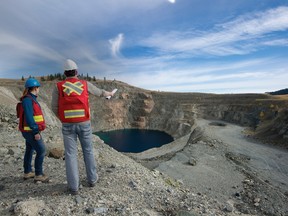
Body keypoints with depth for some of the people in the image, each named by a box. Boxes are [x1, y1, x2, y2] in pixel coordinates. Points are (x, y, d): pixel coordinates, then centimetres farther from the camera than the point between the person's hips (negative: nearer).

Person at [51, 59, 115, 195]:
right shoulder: (85, 84, 0)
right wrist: (109, 93, 42)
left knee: (70, 155, 6)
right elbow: (99, 92, 18)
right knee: (88, 151, 16)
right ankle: (92, 179, 26)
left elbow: (55, 108, 3)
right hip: (84, 124, 0)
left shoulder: (58, 87, -2)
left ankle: (73, 187, 10)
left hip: (68, 126, 0)